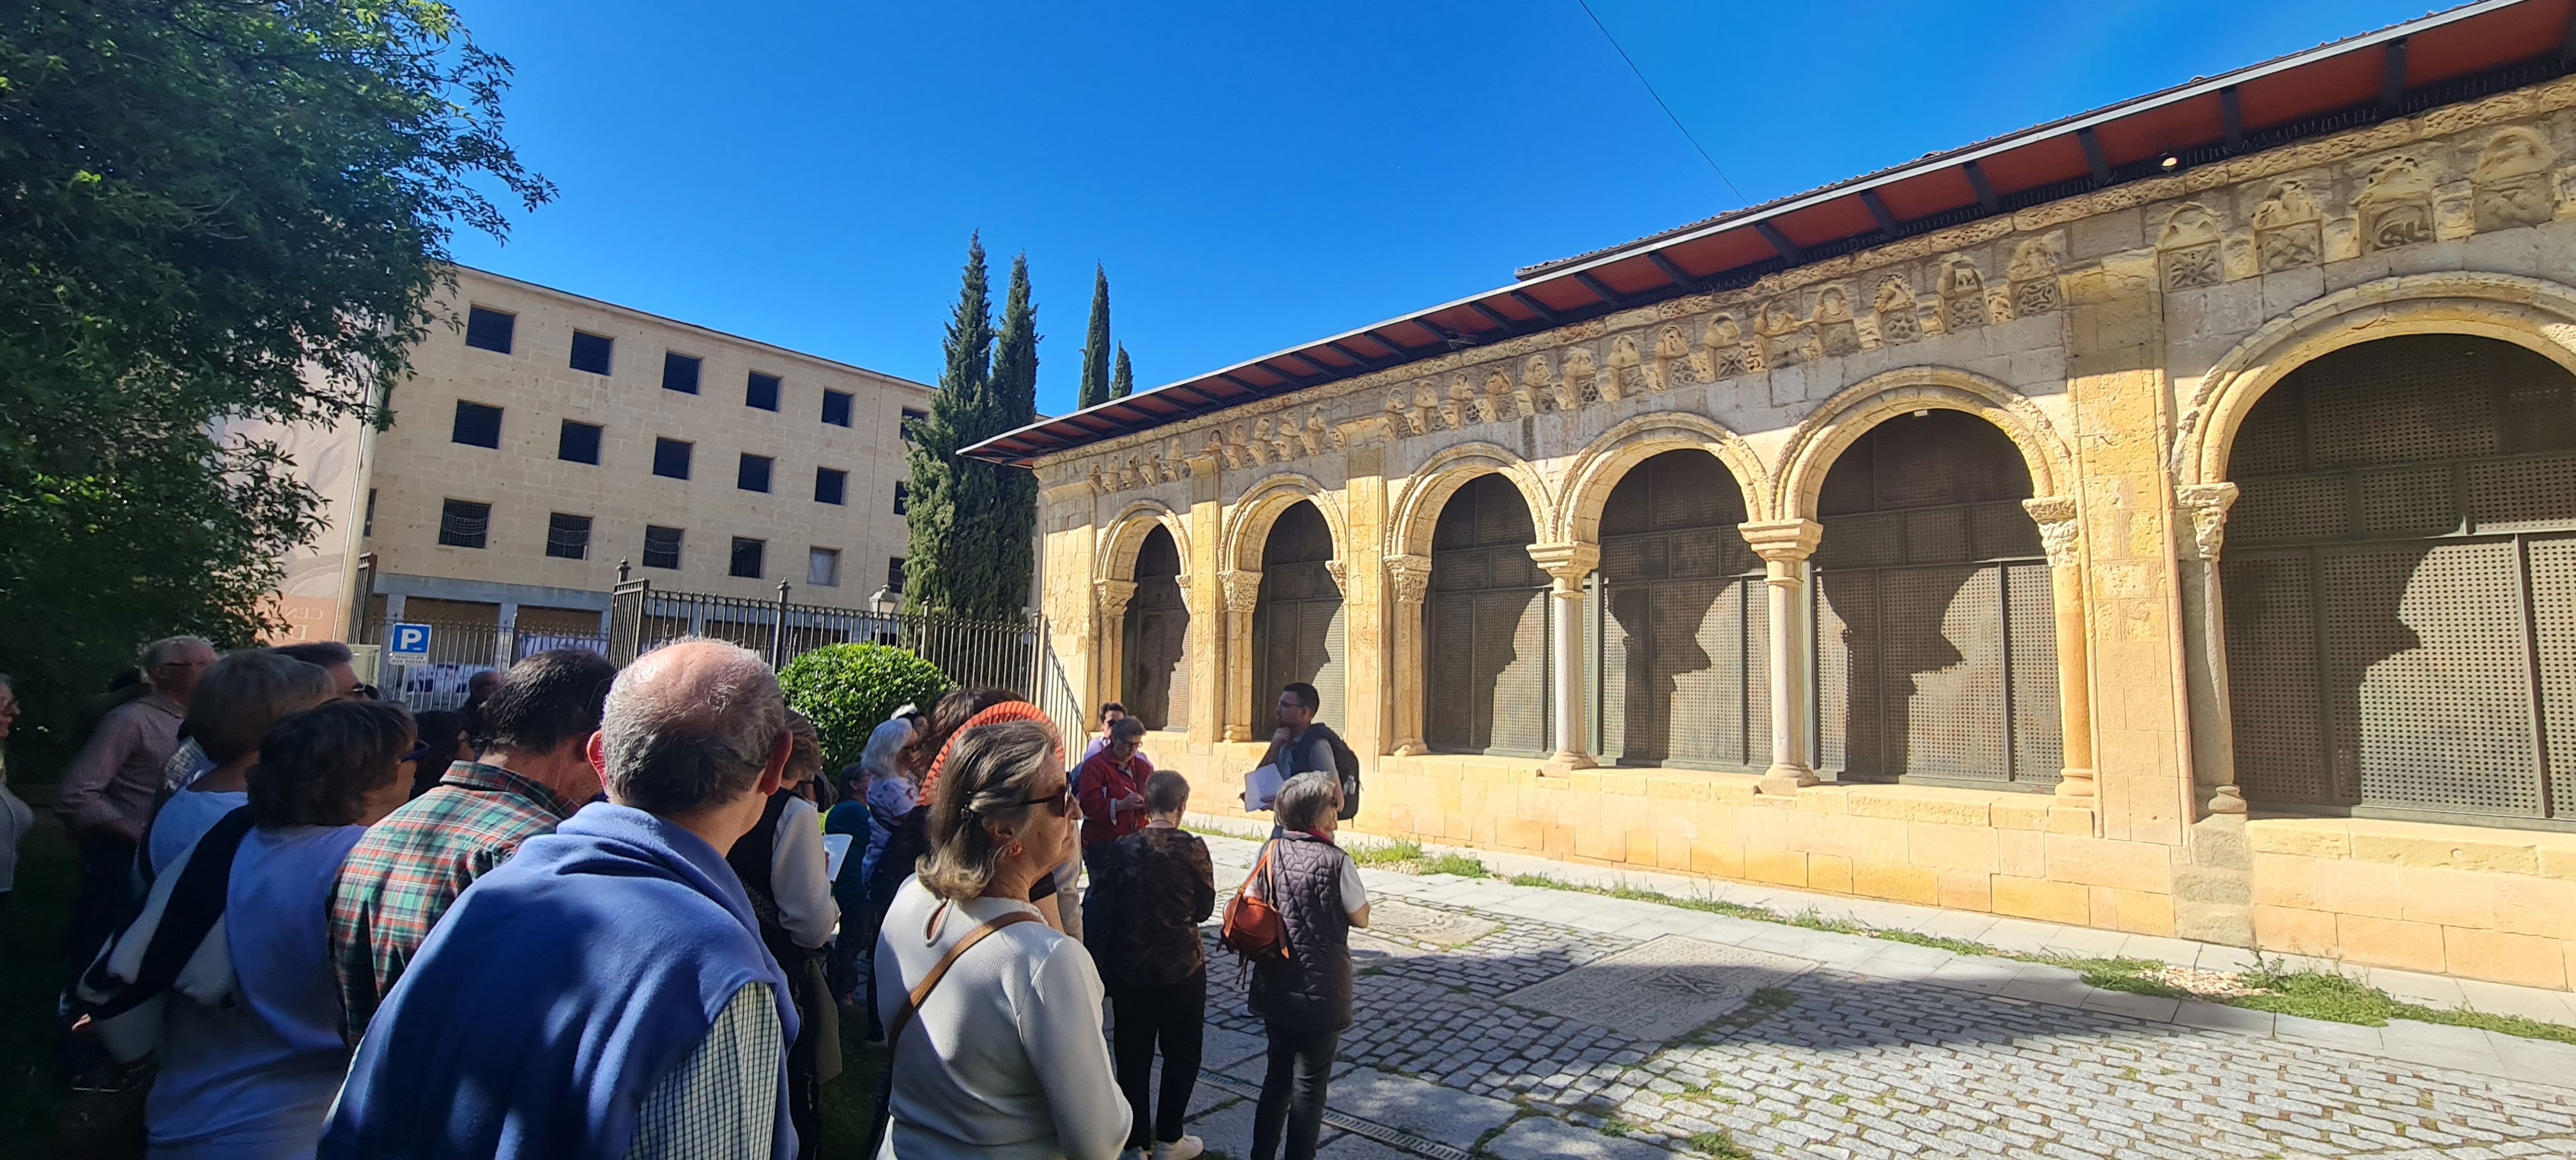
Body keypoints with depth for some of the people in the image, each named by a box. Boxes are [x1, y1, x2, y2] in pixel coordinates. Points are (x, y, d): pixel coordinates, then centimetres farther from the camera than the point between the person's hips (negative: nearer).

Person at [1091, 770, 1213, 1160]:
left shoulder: (1120, 849, -8)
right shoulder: (1192, 847, -15)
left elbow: (1102, 906, 0)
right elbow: (1204, 908, -4)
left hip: (1128, 967, 2)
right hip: (1181, 967, -2)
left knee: (1133, 1055, 15)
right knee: (1181, 1054, 16)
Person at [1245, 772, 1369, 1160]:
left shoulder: (1270, 851, -5)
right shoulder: (1336, 862, -18)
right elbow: (1361, 918, -5)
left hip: (1275, 988, 5)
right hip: (1321, 992, -5)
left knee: (1278, 1072, 23)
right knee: (1309, 1083, 10)